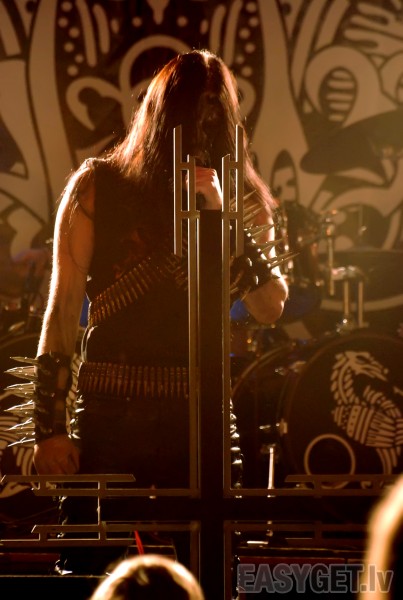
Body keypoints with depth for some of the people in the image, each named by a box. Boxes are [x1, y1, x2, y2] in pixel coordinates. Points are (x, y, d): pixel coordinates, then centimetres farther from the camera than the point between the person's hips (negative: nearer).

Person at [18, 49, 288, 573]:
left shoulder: (242, 200, 7)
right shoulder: (97, 187, 2)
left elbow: (270, 309, -3)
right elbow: (63, 309, 1)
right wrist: (50, 425, -5)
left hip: (204, 417, 2)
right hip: (108, 414, -1)